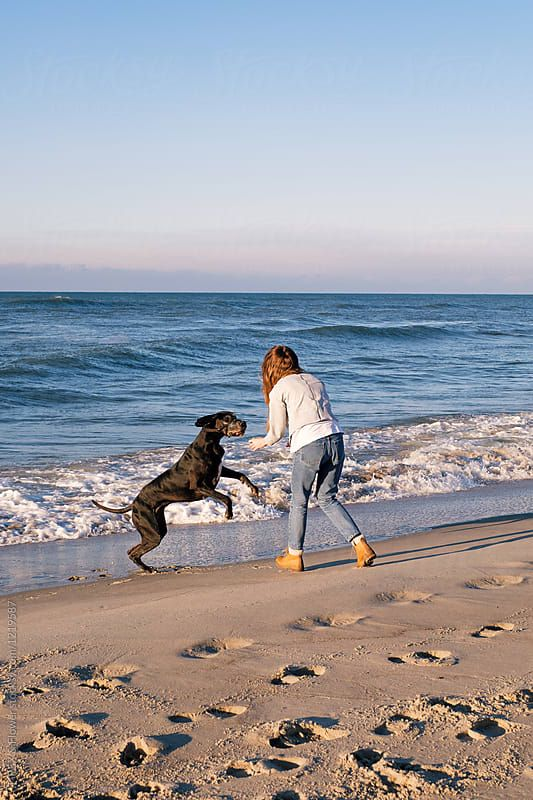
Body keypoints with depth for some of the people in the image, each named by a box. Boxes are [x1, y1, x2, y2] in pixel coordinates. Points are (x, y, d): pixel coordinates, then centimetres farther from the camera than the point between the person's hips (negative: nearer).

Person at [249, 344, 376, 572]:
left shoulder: (278, 390, 3)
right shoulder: (314, 380, 19)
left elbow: (277, 432, 8)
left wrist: (262, 442, 30)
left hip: (309, 446, -5)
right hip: (335, 439, 5)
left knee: (299, 502, 12)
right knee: (327, 498, 17)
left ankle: (294, 556, 23)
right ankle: (360, 545, 4)